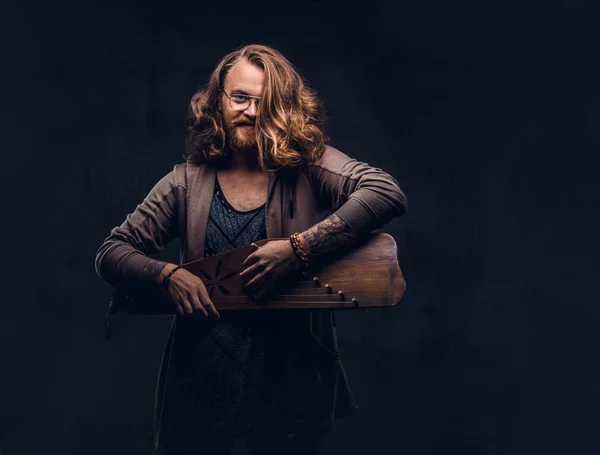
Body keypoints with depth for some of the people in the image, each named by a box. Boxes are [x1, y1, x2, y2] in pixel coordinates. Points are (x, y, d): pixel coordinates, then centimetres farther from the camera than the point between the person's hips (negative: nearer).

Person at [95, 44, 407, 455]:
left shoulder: (308, 164, -5)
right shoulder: (188, 182, 2)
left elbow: (388, 194, -22)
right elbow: (111, 254, 4)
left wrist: (298, 248, -28)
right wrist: (169, 275, -16)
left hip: (291, 379, -2)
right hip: (202, 380, 2)